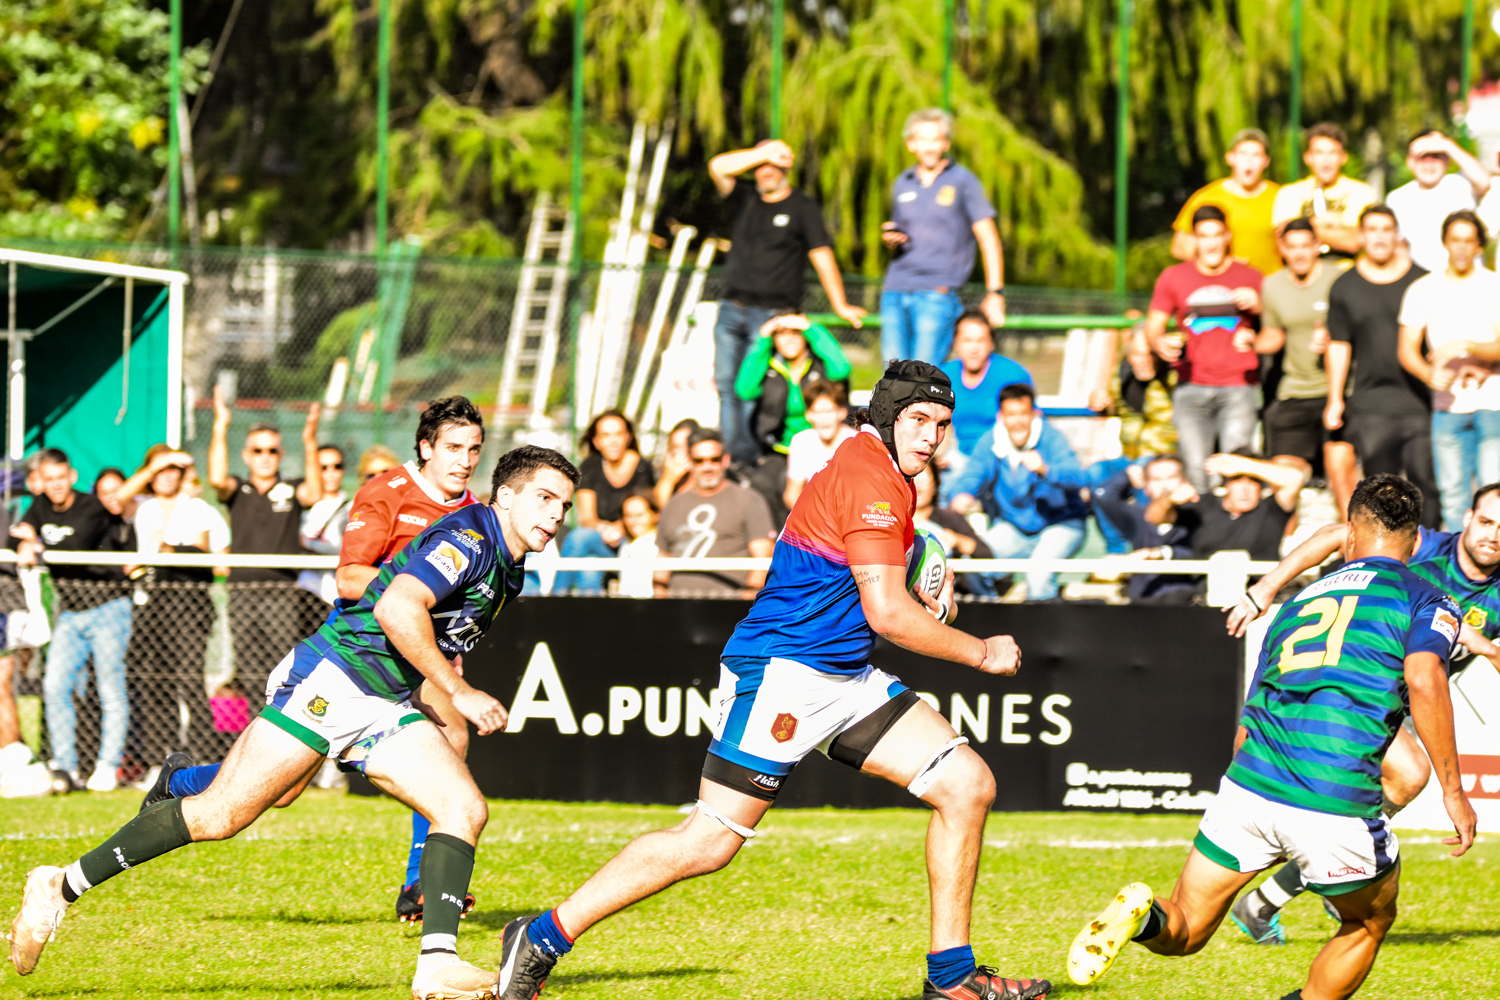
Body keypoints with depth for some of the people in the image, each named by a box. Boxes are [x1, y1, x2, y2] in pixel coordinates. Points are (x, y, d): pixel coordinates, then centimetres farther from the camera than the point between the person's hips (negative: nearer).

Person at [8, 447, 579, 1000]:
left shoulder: (508, 570, 16)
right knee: (219, 816, -9)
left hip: (386, 706, 10)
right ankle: (64, 887, 1)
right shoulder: (468, 538, -15)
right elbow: (396, 608, -30)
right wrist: (459, 691, -25)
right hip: (332, 678, -10)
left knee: (465, 809, -6)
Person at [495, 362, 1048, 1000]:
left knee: (967, 785, 2)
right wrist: (980, 654, -9)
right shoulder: (869, 478, -16)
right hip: (782, 673, -10)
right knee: (709, 843, -12)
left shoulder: (889, 475, 16)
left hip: (845, 681, 10)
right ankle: (542, 939, -2)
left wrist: (926, 588, 16)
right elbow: (887, 613, -21)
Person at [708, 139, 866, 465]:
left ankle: (748, 461, -11)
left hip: (772, 314, -5)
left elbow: (822, 256, -1)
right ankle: (733, 456, 2)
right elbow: (718, 167, 1)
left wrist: (840, 305, -5)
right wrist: (763, 154, -4)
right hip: (732, 309, 5)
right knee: (726, 385, 0)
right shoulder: (746, 199, 14)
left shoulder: (803, 208, 3)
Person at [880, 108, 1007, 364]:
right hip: (896, 291, 5)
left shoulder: (962, 182, 2)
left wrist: (995, 293, -9)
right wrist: (890, 240, 1)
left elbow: (988, 238, -1)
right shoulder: (902, 184, 16)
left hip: (938, 294, -5)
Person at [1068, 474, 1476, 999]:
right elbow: (1422, 680, -12)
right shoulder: (1426, 600, 8)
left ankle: (1146, 916, -20)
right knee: (1372, 920, 26)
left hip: (1248, 787, 3)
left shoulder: (1296, 604, 25)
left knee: (1183, 932, 12)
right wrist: (1452, 789, -9)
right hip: (1338, 809, -3)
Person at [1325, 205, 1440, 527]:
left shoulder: (1421, 281, 5)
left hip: (1420, 402, -1)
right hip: (1370, 403, 1)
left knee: (1426, 482, -5)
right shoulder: (1345, 287, 9)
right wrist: (1335, 399, 8)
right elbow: (1338, 346, 11)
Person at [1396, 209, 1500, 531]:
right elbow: (1406, 348, 5)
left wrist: (1466, 346, -21)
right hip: (1447, 407, 2)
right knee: (1453, 496, 1)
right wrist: (1430, 374, -14)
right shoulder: (1423, 290, 8)